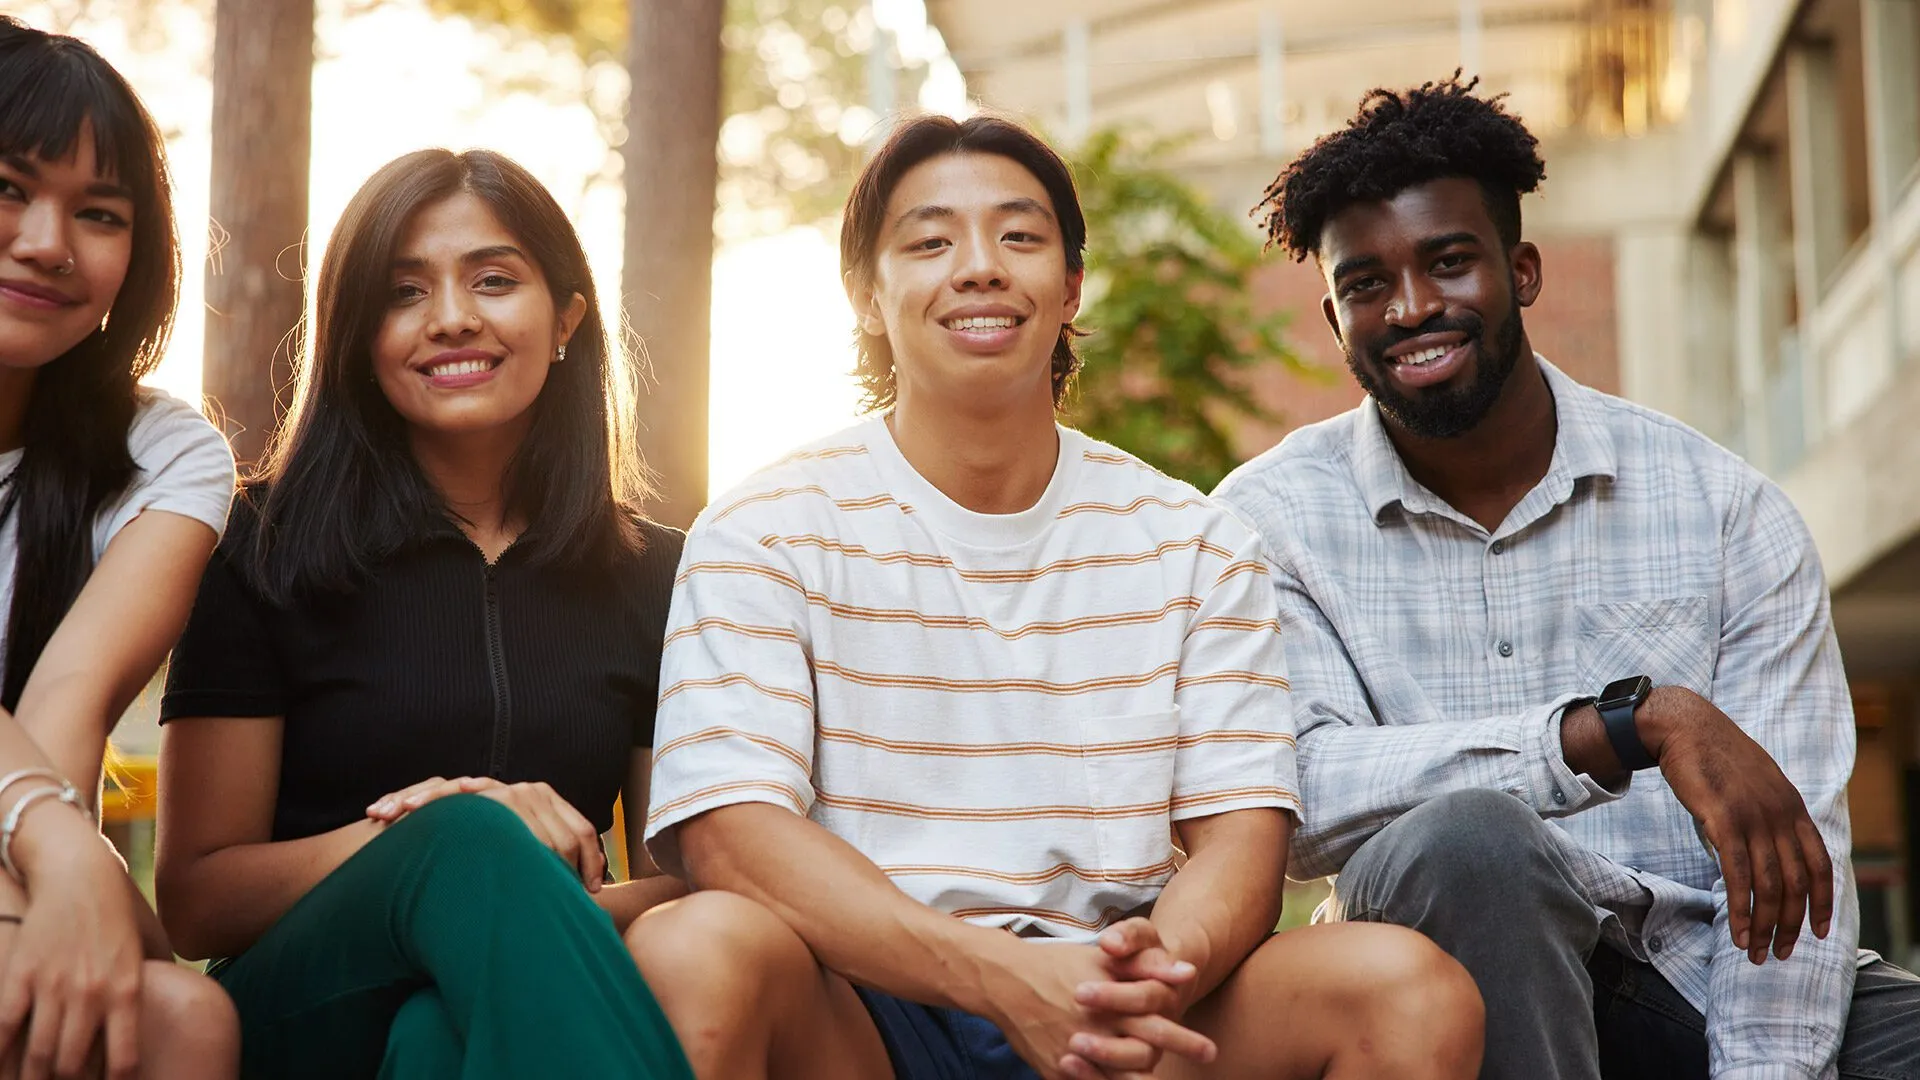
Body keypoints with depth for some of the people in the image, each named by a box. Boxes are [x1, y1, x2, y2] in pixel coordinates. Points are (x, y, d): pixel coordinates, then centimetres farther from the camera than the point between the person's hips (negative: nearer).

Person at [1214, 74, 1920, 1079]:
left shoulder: (1721, 505, 3)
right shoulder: (1272, 517, 0)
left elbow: (1797, 845, -4)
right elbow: (1300, 800, -17)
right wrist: (1636, 723, -23)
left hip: (1694, 968, 0)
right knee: (1462, 840, -33)